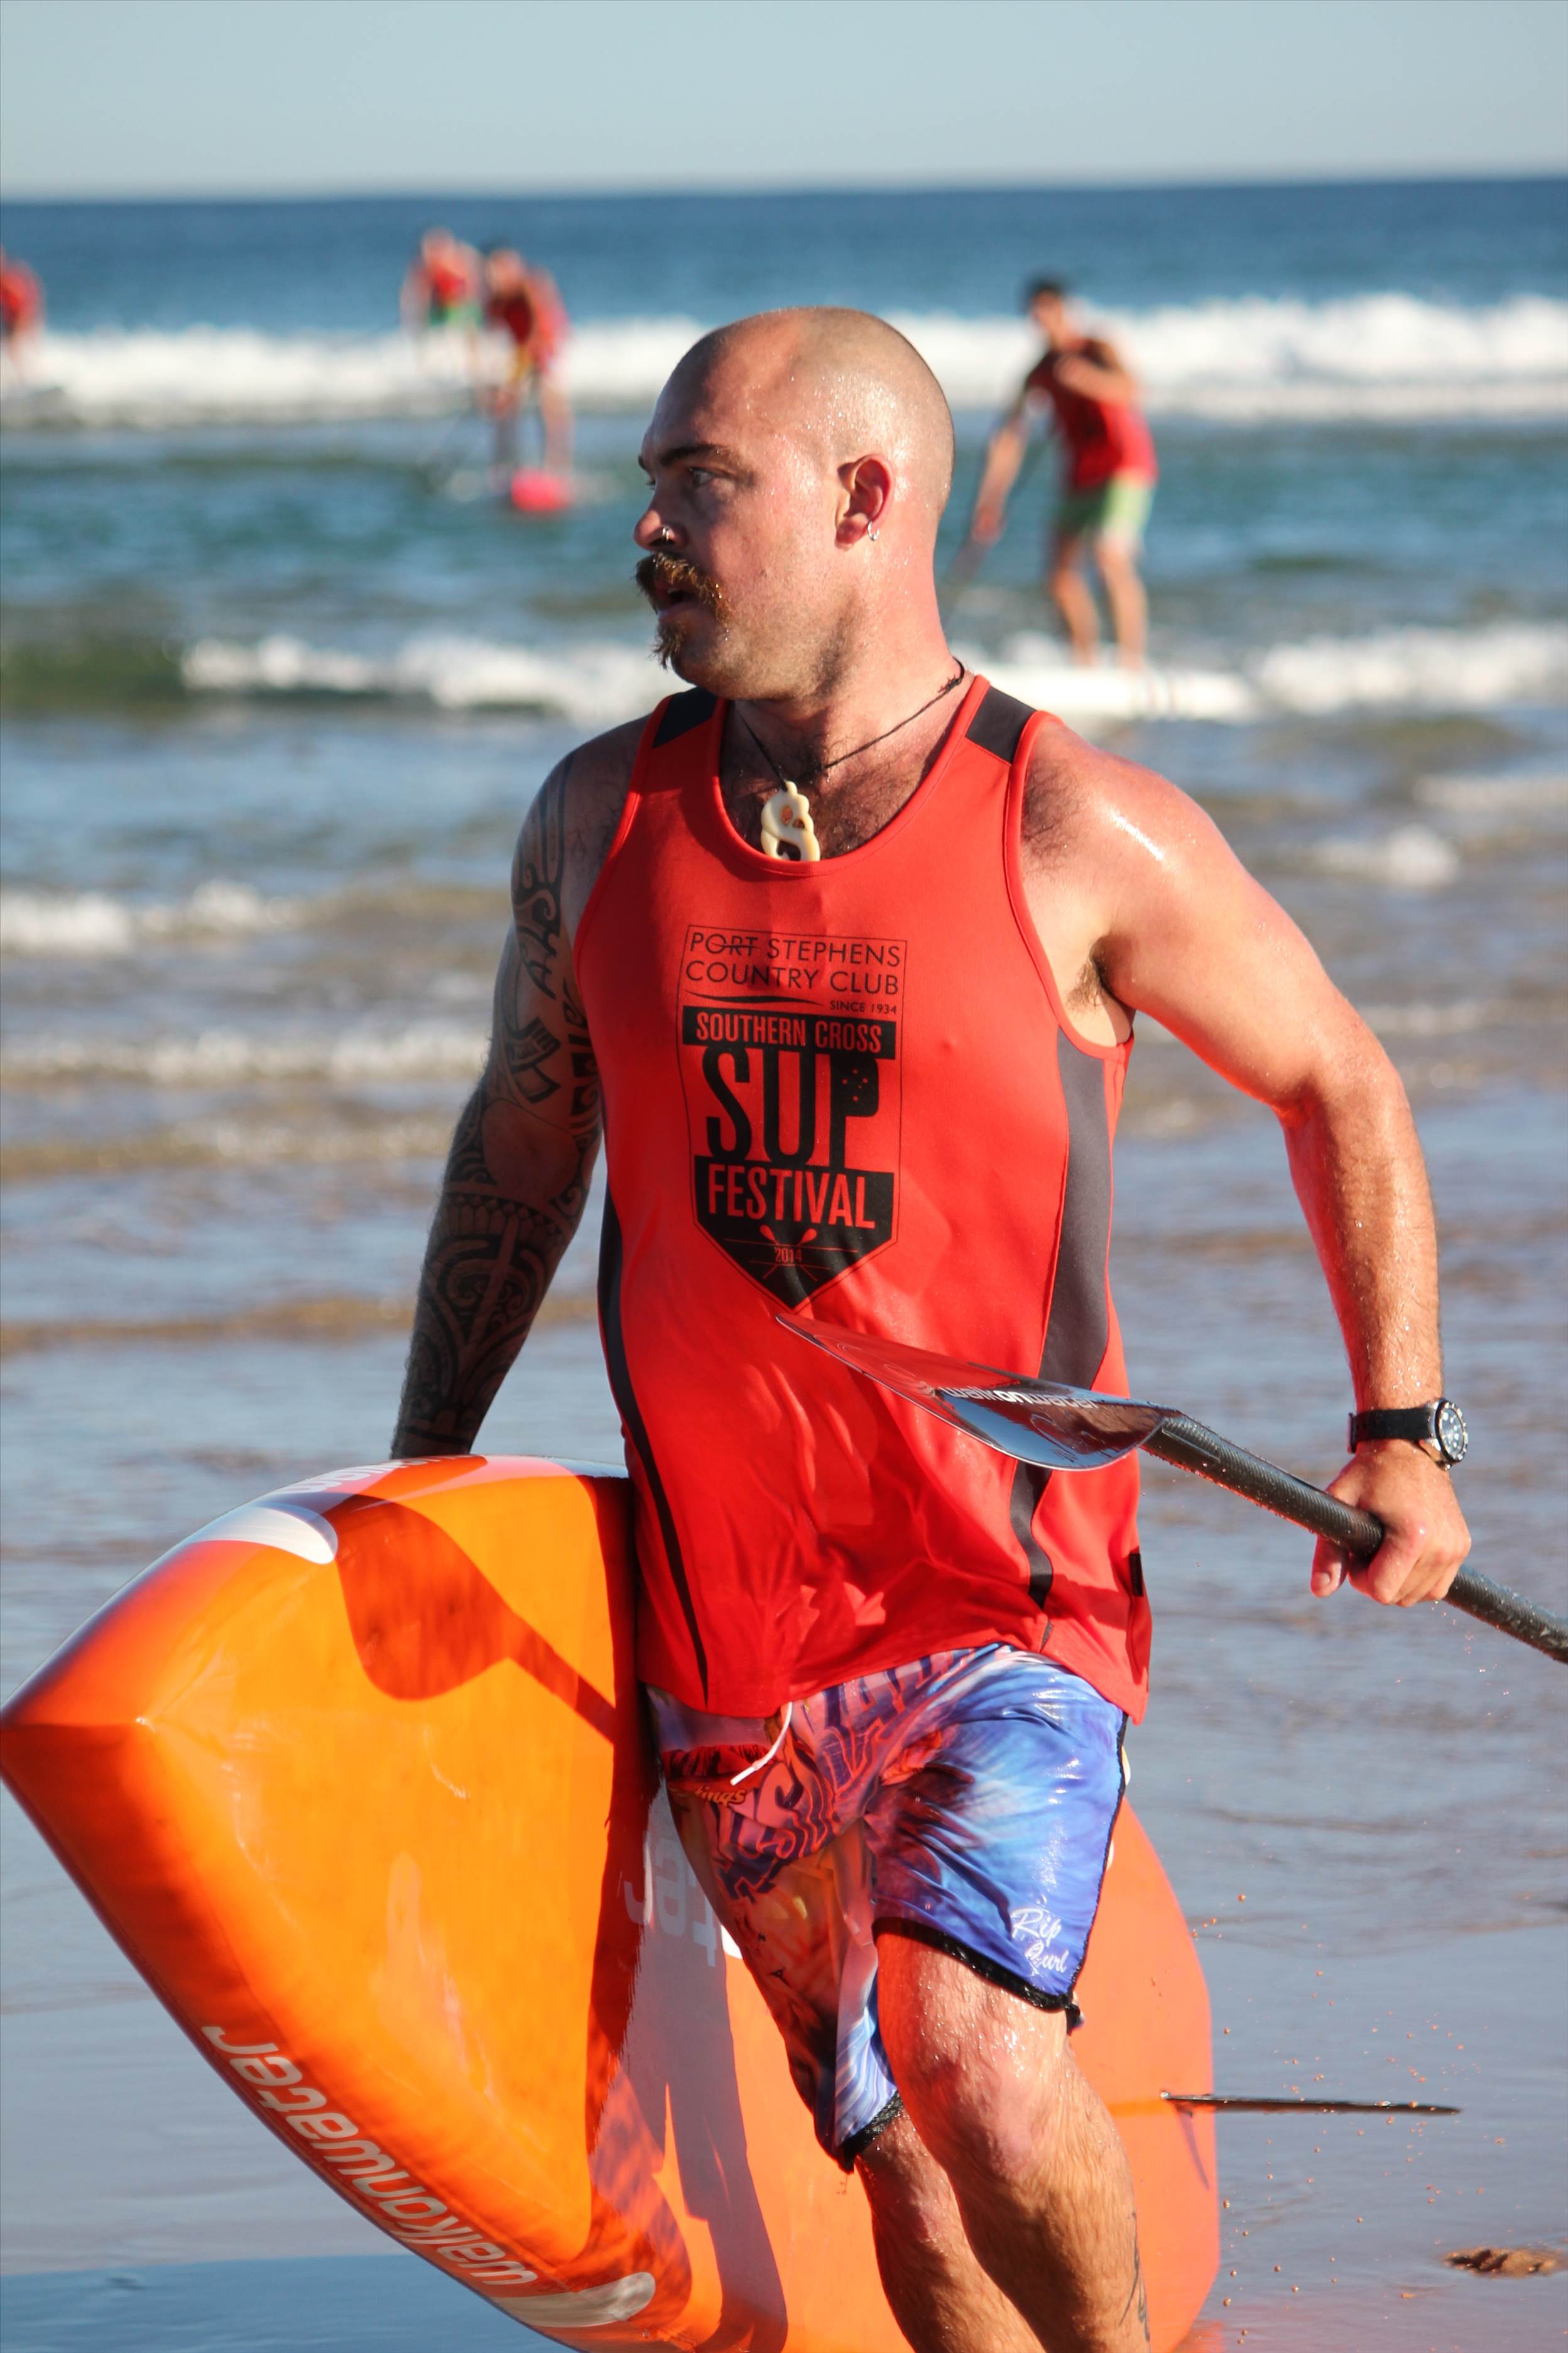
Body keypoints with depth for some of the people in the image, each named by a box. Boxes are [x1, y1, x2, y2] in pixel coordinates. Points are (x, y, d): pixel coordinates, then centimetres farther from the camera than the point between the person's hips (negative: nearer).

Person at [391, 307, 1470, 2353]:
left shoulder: (1082, 836, -8)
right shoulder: (600, 820, 5)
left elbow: (1338, 1086, 5)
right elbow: (520, 1144, 20)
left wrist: (1400, 1437, 1)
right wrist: (422, 1479, 22)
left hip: (1012, 1603, -4)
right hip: (729, 1624, 4)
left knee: (977, 2066, -23)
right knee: (902, 2163, 7)